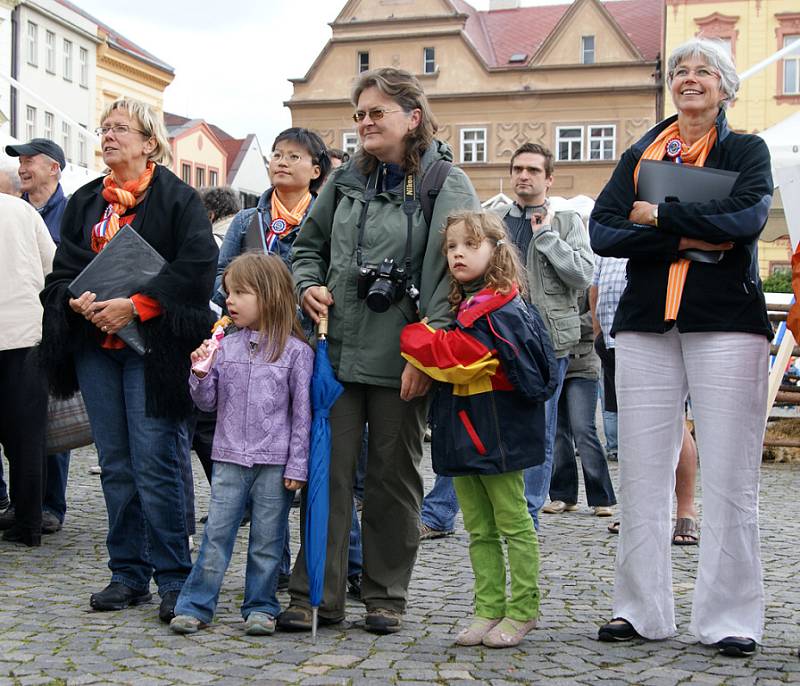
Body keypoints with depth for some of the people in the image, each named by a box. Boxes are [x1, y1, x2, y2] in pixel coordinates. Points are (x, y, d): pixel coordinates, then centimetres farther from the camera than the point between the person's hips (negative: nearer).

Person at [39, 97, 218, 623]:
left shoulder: (177, 199, -2)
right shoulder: (86, 202, 16)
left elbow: (196, 268, -13)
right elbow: (63, 270, 14)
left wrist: (135, 306, -18)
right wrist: (76, 301, -8)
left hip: (152, 344, -6)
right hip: (95, 344, 6)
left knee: (157, 465, -8)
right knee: (116, 466, 9)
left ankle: (174, 578, 1)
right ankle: (128, 574, 17)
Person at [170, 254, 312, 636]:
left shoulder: (295, 351, -4)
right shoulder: (225, 347, 6)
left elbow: (302, 412, -3)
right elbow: (207, 403, 11)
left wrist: (297, 466, -6)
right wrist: (201, 374, -8)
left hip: (274, 464, -3)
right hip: (230, 460, 3)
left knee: (267, 540, 7)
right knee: (216, 535, 4)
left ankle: (261, 608, 18)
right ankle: (195, 606, 10)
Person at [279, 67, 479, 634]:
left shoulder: (447, 185, -3)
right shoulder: (344, 182, 13)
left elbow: (454, 271, -11)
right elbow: (309, 245, 25)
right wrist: (308, 285, 2)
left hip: (402, 358, -4)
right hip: (337, 350, 4)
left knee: (394, 476, 7)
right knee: (328, 470, 1)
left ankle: (386, 595, 18)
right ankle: (317, 594, 8)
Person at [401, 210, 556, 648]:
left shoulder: (500, 310, -15)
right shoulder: (465, 307, 15)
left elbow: (452, 354, -21)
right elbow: (452, 355, 18)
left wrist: (408, 333, -12)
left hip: (496, 433, -9)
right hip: (464, 432, 9)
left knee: (513, 522, 2)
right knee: (479, 529, 11)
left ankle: (522, 611, 10)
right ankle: (489, 609, 18)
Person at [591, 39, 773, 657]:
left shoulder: (746, 151, 8)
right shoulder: (640, 155, 15)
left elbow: (748, 219, -13)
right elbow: (602, 232, -1)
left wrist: (659, 217, -9)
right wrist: (687, 239, -12)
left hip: (726, 323, -3)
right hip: (645, 326, 3)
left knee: (729, 478, -3)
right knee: (642, 473, 3)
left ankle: (731, 617, 6)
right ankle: (642, 610, 13)